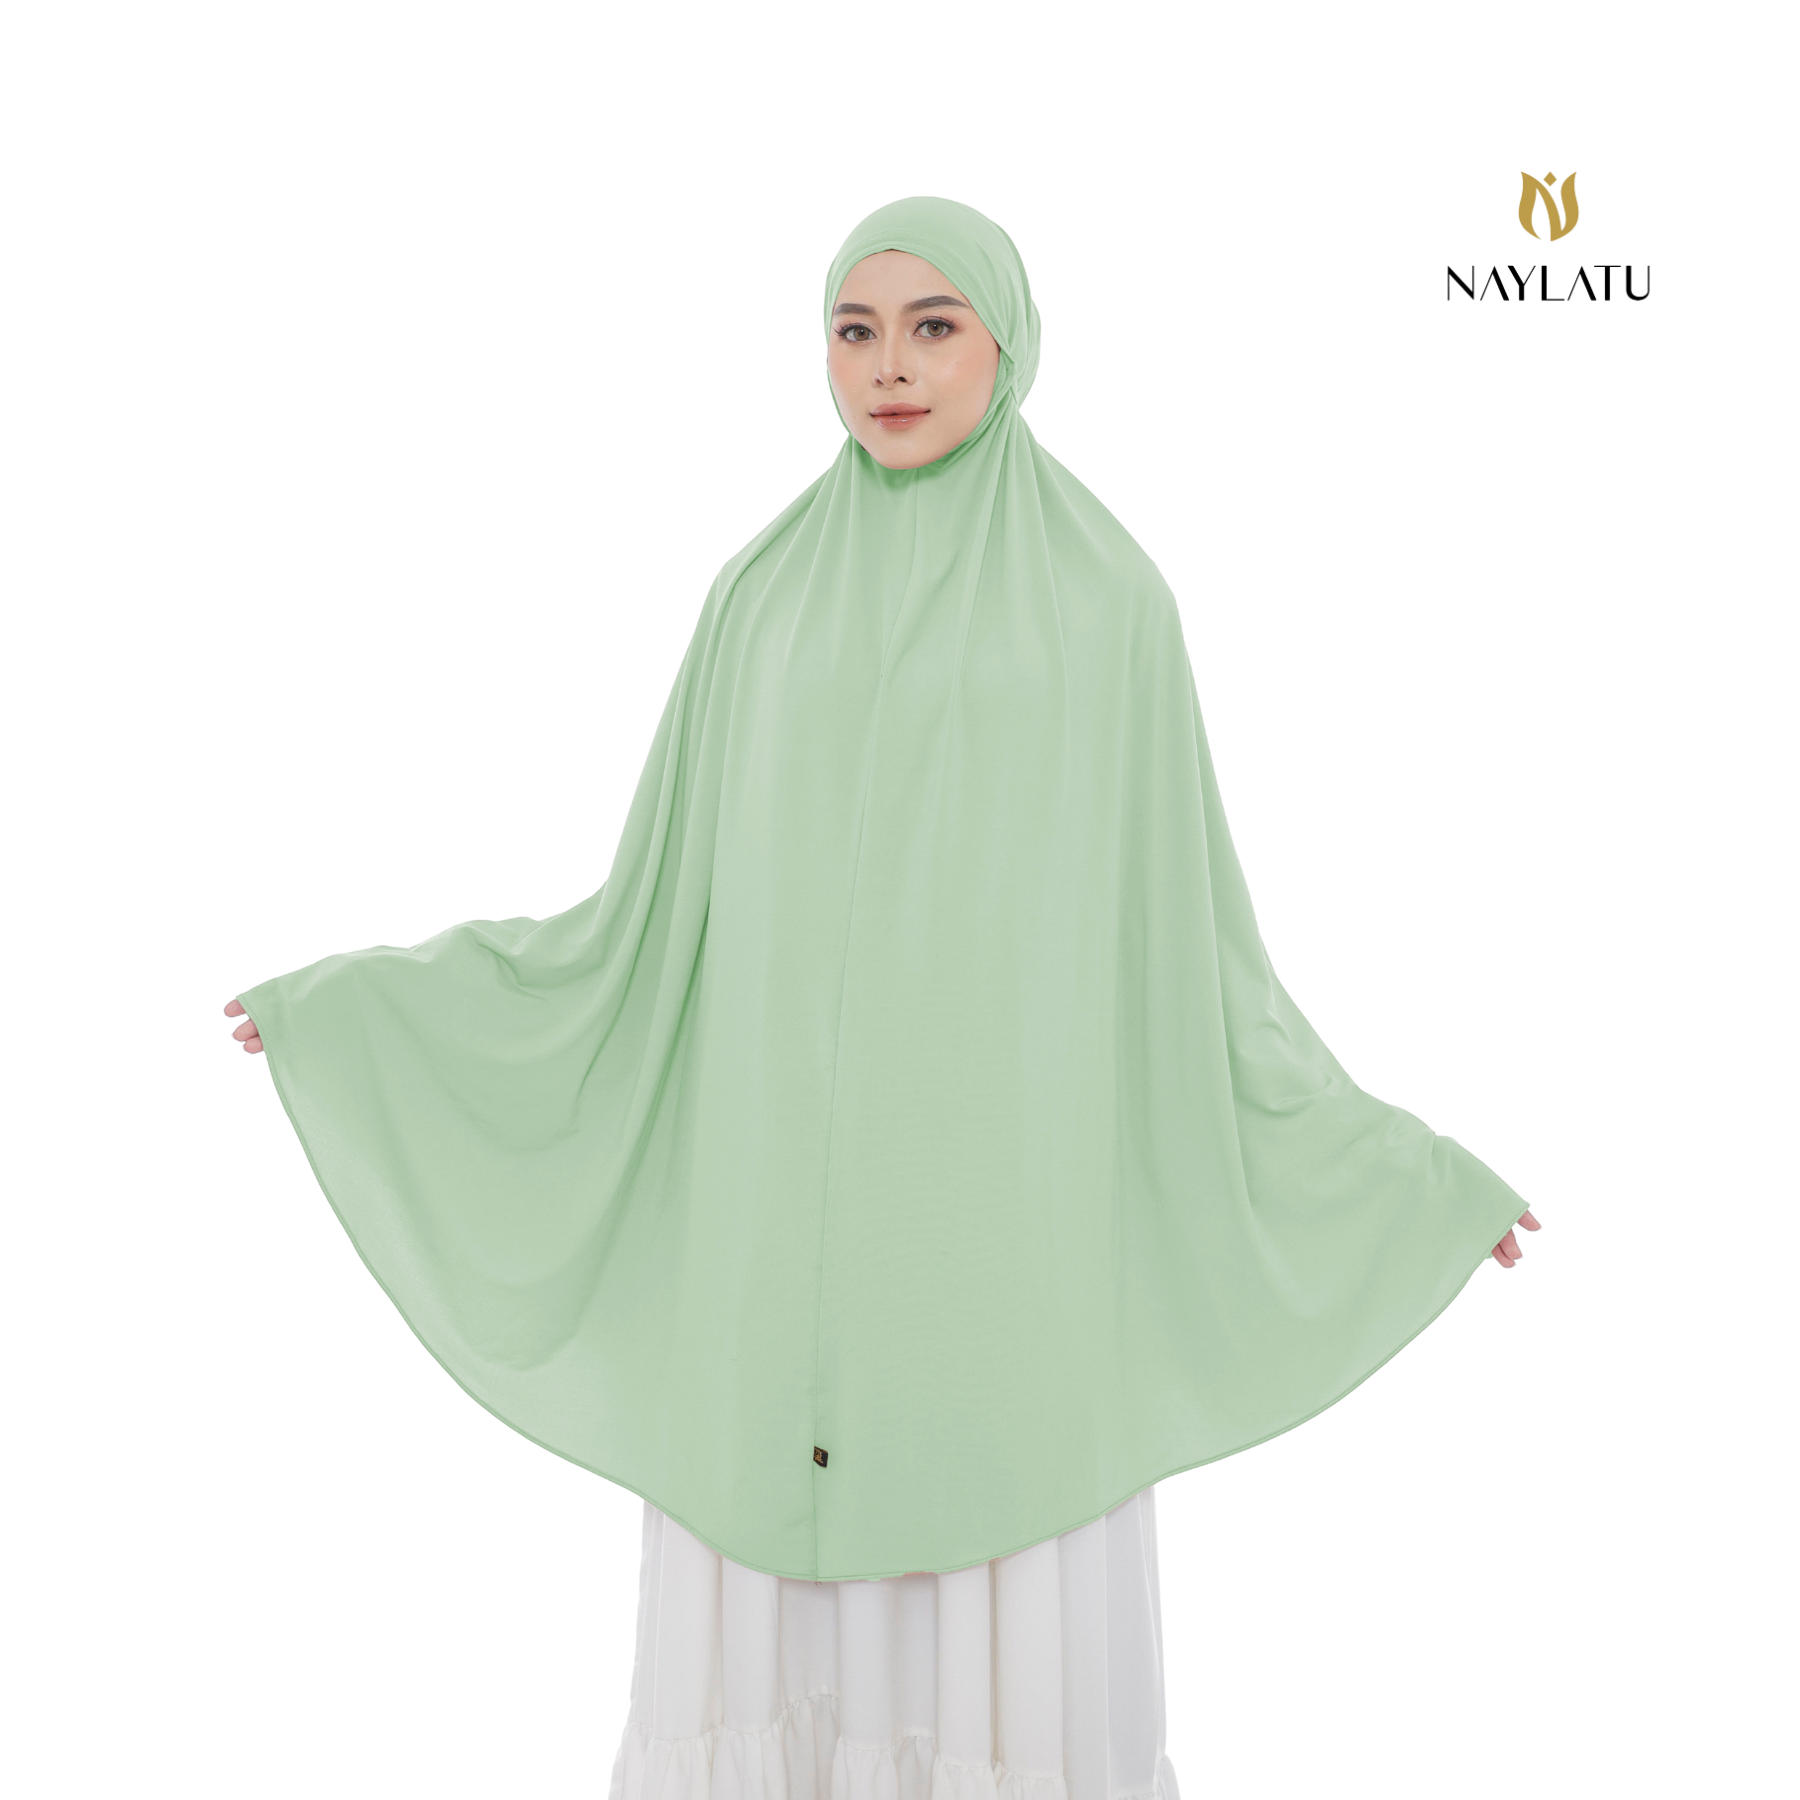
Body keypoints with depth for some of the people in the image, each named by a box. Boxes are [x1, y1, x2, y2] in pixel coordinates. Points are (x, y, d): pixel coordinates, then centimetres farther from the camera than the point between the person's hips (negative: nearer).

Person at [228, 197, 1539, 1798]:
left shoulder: (1110, 596, 2)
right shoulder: (765, 595, 9)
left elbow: (1174, 923, 4)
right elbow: (664, 907, 10)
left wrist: (1406, 1163, 0)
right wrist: (367, 1000, 7)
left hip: (1011, 1176, -2)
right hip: (790, 1174, 3)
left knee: (1016, 1609, 4)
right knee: (770, 1600, 8)